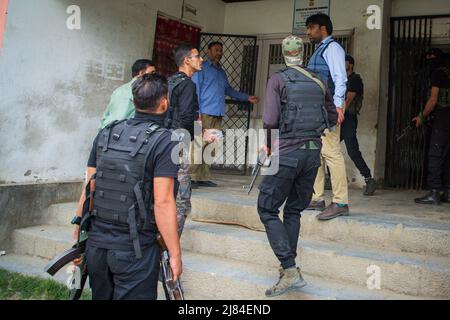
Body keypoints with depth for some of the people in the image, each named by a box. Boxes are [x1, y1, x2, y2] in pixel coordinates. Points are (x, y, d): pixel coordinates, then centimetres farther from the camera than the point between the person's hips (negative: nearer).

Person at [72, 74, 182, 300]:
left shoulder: (105, 135, 5)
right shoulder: (164, 141, -11)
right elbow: (162, 203, -17)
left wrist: (78, 238, 15)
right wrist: (175, 254, -10)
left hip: (96, 245, 6)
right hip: (135, 250, -5)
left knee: (100, 296, 22)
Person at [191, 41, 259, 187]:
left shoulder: (221, 72, 25)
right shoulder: (202, 68, 3)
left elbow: (229, 90, 32)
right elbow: (195, 90, -4)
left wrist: (247, 97, 21)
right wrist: (197, 113, -13)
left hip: (218, 115, 7)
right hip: (205, 113, -7)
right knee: (199, 146, -10)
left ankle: (203, 177, 9)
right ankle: (192, 176, -7)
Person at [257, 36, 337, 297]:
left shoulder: (278, 80, -4)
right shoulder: (318, 82, 11)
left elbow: (270, 120, -13)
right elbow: (333, 118, 19)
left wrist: (268, 144, 5)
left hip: (287, 153, -5)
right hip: (313, 153, 5)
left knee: (268, 209, 3)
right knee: (294, 210, 17)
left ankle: (291, 270, -6)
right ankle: (289, 267, 20)